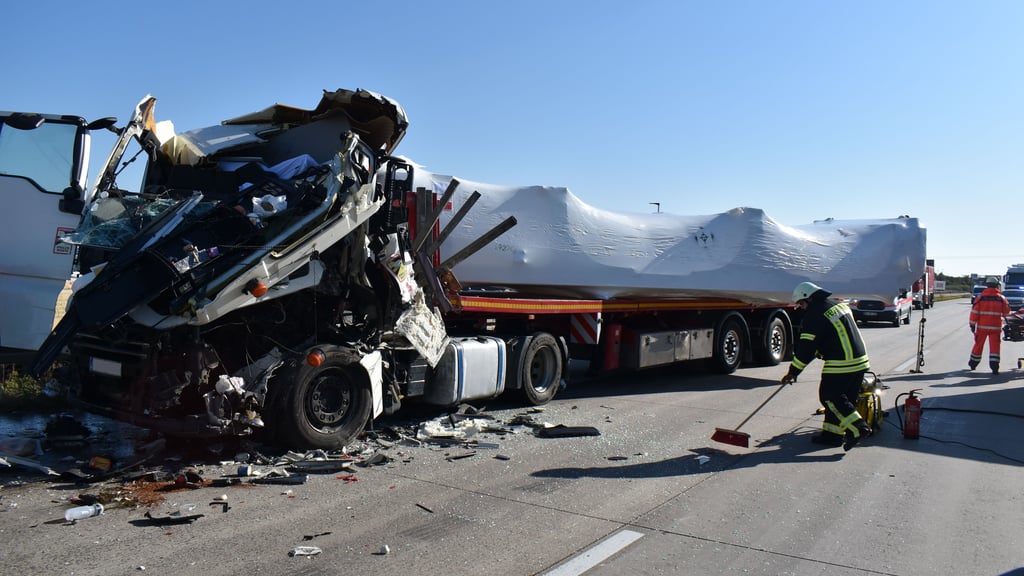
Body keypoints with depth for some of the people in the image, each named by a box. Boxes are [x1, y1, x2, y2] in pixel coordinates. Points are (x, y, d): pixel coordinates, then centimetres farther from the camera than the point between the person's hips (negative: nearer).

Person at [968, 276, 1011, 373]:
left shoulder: (981, 296, -3)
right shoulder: (1001, 298, -1)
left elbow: (974, 311, -5)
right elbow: (1006, 312, 7)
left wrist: (972, 324, 0)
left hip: (982, 326, 0)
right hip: (995, 327, 0)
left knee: (979, 344, 13)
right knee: (994, 346, 0)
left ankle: (973, 363, 26)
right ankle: (994, 367, -8)